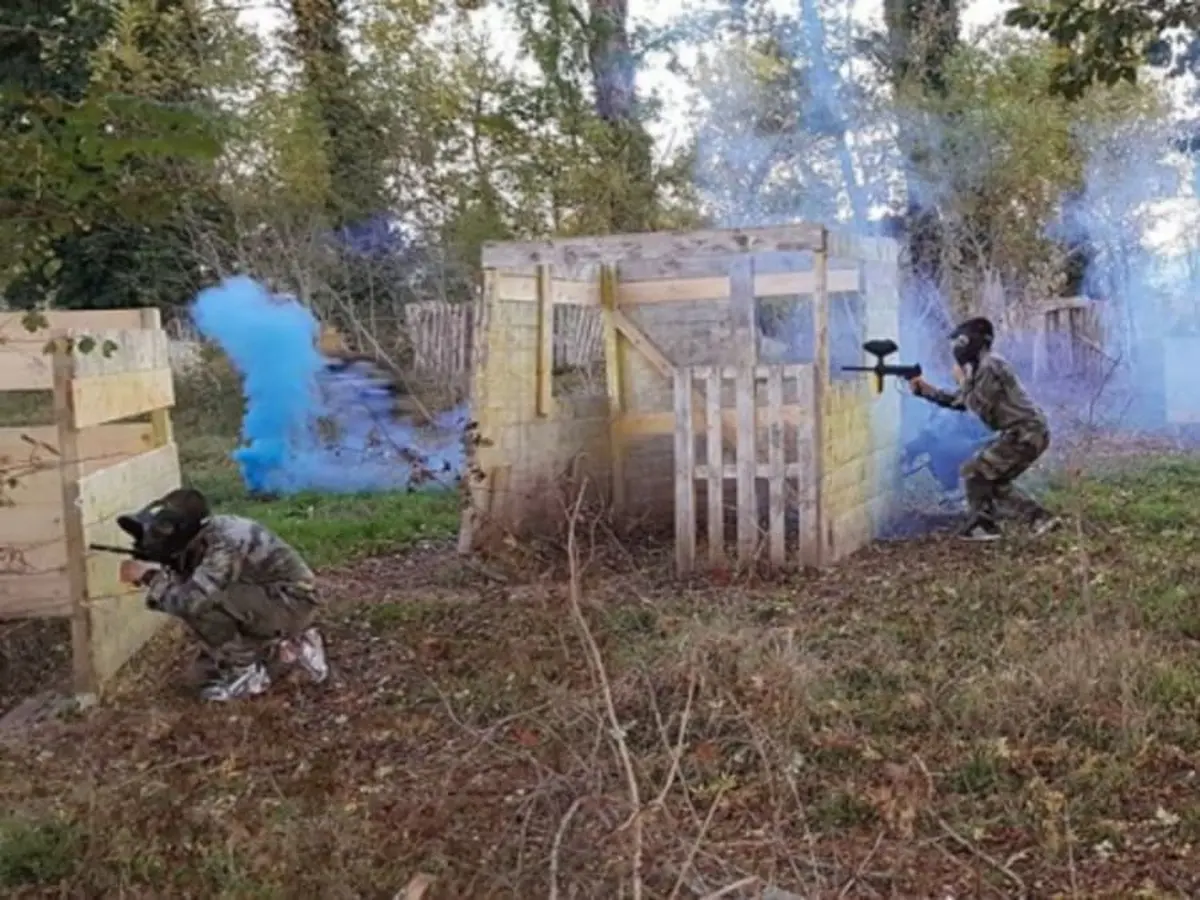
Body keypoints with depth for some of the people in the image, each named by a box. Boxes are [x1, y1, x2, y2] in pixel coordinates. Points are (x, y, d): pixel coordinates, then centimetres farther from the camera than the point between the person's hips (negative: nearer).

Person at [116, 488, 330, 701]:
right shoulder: (202, 538, -1)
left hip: (294, 601, -9)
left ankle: (247, 673, -9)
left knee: (203, 605, -26)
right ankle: (289, 644, 19)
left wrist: (148, 576, -22)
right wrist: (157, 572, -13)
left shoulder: (223, 545, -28)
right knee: (212, 670, 10)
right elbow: (187, 585, 3)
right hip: (271, 597, 9)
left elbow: (188, 601, -34)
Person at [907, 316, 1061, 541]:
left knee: (973, 473, -3)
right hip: (1025, 433, 10)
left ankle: (982, 527, 4)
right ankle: (1041, 519, 16)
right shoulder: (981, 366, 17)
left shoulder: (989, 366, -15)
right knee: (993, 479, 19)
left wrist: (962, 381, -4)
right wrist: (923, 388, 14)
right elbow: (957, 402, 22)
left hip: (1025, 434, -10)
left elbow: (979, 409, -15)